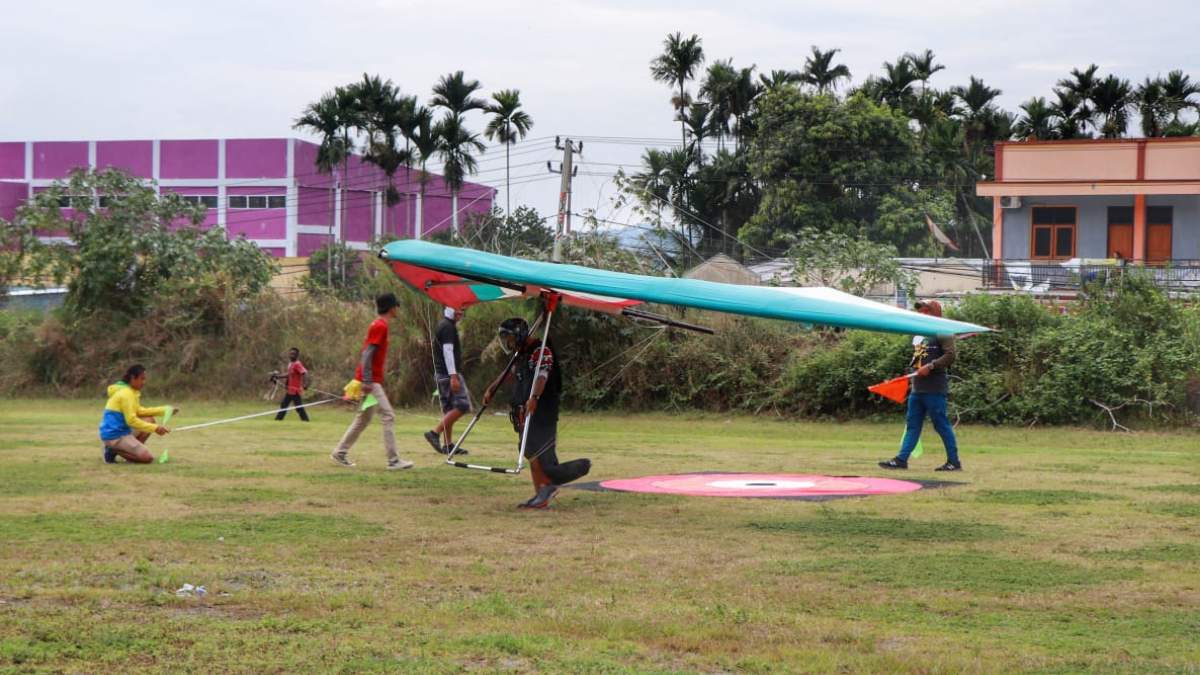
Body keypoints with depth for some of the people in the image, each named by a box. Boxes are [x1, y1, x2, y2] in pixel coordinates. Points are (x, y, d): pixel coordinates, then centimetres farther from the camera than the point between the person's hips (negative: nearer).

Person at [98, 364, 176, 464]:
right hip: (114, 436, -10)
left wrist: (164, 410, 13)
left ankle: (134, 451, 8)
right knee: (148, 458, -15)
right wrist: (155, 428, -17)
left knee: (149, 420, 17)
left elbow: (139, 411, 20)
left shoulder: (129, 391, 13)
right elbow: (131, 420, -20)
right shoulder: (126, 394, -16)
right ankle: (114, 451, -7)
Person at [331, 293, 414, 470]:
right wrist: (367, 381, -25)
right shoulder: (380, 326, -14)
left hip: (370, 381, 10)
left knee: (363, 419, 15)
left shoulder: (377, 325, 16)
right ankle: (393, 460, -10)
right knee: (388, 416, -10)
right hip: (371, 381, -10)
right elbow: (367, 354, -21)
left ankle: (340, 453, 20)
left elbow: (364, 353, 20)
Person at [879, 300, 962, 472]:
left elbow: (951, 355, -18)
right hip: (918, 388, 9)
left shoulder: (942, 332, -8)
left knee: (941, 425, -4)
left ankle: (954, 462, 4)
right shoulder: (918, 334, 17)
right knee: (912, 424, 7)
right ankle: (901, 459, 8)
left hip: (935, 388, -9)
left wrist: (930, 367, -22)